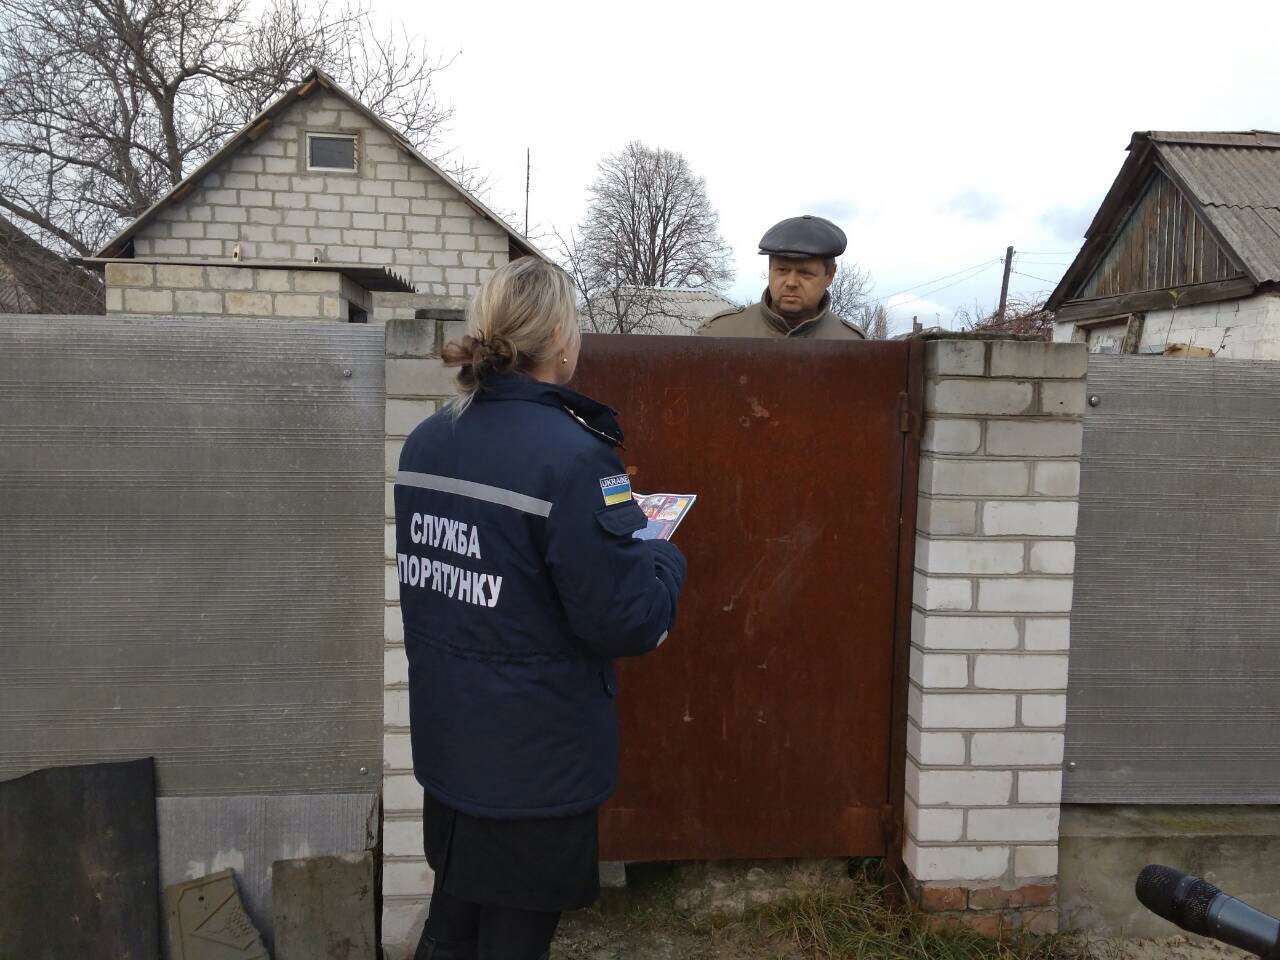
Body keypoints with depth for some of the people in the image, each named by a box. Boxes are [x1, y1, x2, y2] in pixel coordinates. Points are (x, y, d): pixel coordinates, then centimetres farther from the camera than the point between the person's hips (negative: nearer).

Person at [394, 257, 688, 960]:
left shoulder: (425, 441, 1)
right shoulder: (570, 454, -23)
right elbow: (629, 622, -23)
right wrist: (665, 555, -3)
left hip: (445, 743, 7)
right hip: (535, 763, -7)